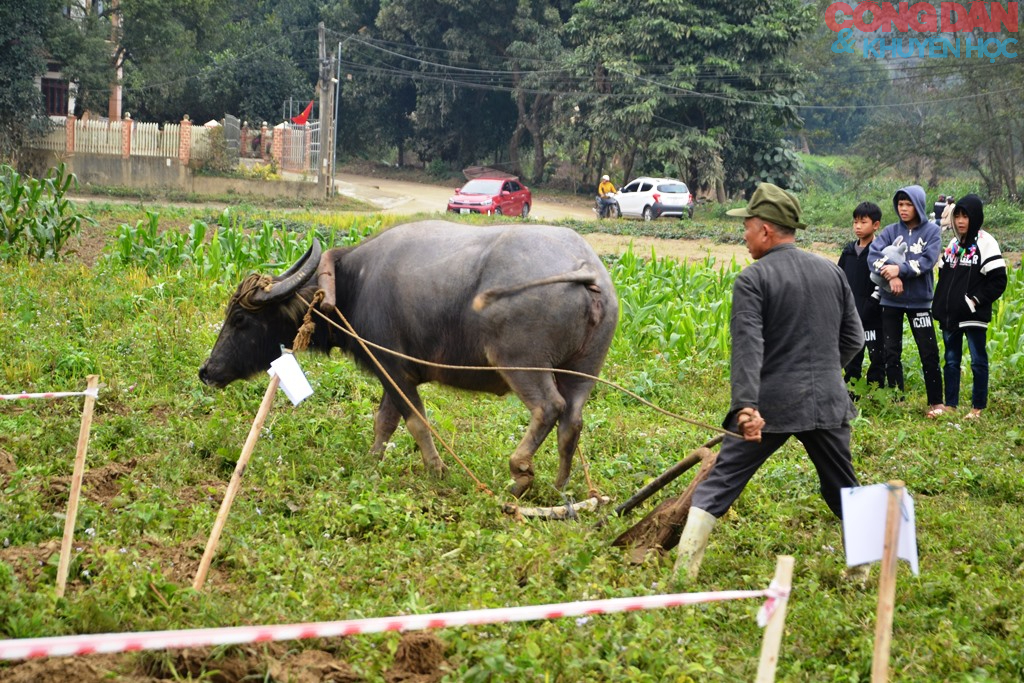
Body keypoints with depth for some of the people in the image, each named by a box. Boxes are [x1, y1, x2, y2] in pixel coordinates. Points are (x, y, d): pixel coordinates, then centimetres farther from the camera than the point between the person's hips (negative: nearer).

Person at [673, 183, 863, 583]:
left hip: (771, 404, -4)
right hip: (827, 401, 4)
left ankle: (684, 571, -3)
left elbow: (748, 347, -19)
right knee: (843, 491, 17)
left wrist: (747, 405, -26)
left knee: (719, 485, 2)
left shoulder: (753, 279, -8)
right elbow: (853, 338, 13)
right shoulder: (832, 272, 9)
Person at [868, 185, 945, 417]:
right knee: (891, 352, 8)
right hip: (891, 301, 3)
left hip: (919, 300, -3)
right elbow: (873, 255, -10)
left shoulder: (931, 231, -2)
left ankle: (936, 402, 7)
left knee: (929, 352, -2)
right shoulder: (890, 231, 3)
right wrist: (891, 276, -24)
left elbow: (927, 261, -14)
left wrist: (900, 269, -22)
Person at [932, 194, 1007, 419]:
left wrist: (976, 300, -15)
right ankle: (950, 405, 20)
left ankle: (978, 407, 9)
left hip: (973, 315, -6)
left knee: (978, 361, 2)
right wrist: (940, 305, 10)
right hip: (951, 315, 7)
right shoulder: (953, 244, 12)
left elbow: (998, 281, -11)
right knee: (951, 361, 12)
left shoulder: (985, 243, -8)